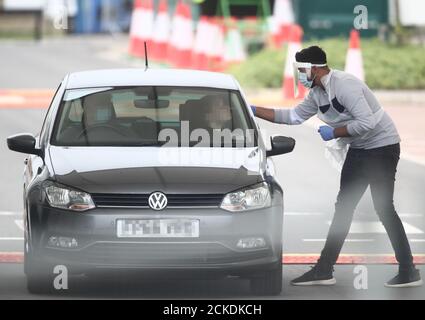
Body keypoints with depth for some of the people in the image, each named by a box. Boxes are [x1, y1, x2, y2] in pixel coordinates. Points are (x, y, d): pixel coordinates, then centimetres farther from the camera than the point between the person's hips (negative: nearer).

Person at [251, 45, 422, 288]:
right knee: (343, 208, 9)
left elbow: (367, 122, -30)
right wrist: (254, 111, 11)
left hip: (382, 147, -10)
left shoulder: (344, 85, -23)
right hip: (359, 150, 10)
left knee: (384, 208, -11)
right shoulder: (318, 93, 6)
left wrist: (334, 132, -20)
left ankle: (409, 272, -5)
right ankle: (324, 270, 11)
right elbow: (294, 116, 15)